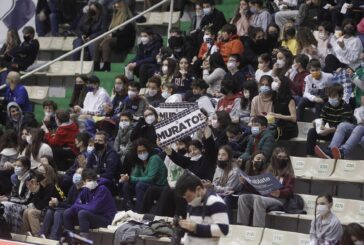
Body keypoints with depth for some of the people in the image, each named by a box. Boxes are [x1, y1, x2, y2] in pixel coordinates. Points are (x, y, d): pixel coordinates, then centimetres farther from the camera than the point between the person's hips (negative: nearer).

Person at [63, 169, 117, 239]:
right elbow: (76, 204, 3)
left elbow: (94, 208, -26)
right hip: (93, 216, 7)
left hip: (105, 219, -7)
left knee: (82, 213, -32)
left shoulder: (102, 189, -19)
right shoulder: (86, 190, 2)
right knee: (67, 213, -3)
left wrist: (77, 207, -13)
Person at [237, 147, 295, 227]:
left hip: (279, 199, -6)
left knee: (259, 200, -35)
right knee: (243, 197, -17)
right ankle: (242, 226, -22)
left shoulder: (288, 173, 5)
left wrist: (279, 193, -26)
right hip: (265, 195, 6)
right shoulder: (270, 170, 22)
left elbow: (289, 191, -6)